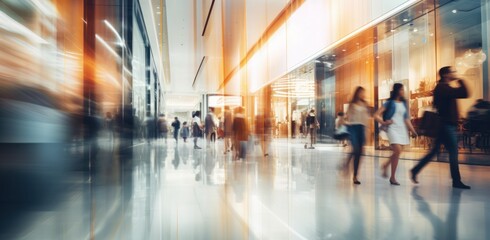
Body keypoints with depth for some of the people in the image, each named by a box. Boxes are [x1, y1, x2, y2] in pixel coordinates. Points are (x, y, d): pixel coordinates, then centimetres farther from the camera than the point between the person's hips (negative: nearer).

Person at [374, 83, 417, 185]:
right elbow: (376, 115, -2)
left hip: (402, 129, 6)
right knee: (398, 151, -17)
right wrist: (384, 122, -14)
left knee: (397, 152, 5)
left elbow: (406, 119, 15)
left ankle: (385, 166, 34)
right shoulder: (390, 103, 0)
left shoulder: (404, 103, 15)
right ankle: (393, 177, -5)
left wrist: (412, 130, 7)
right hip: (393, 128, -6)